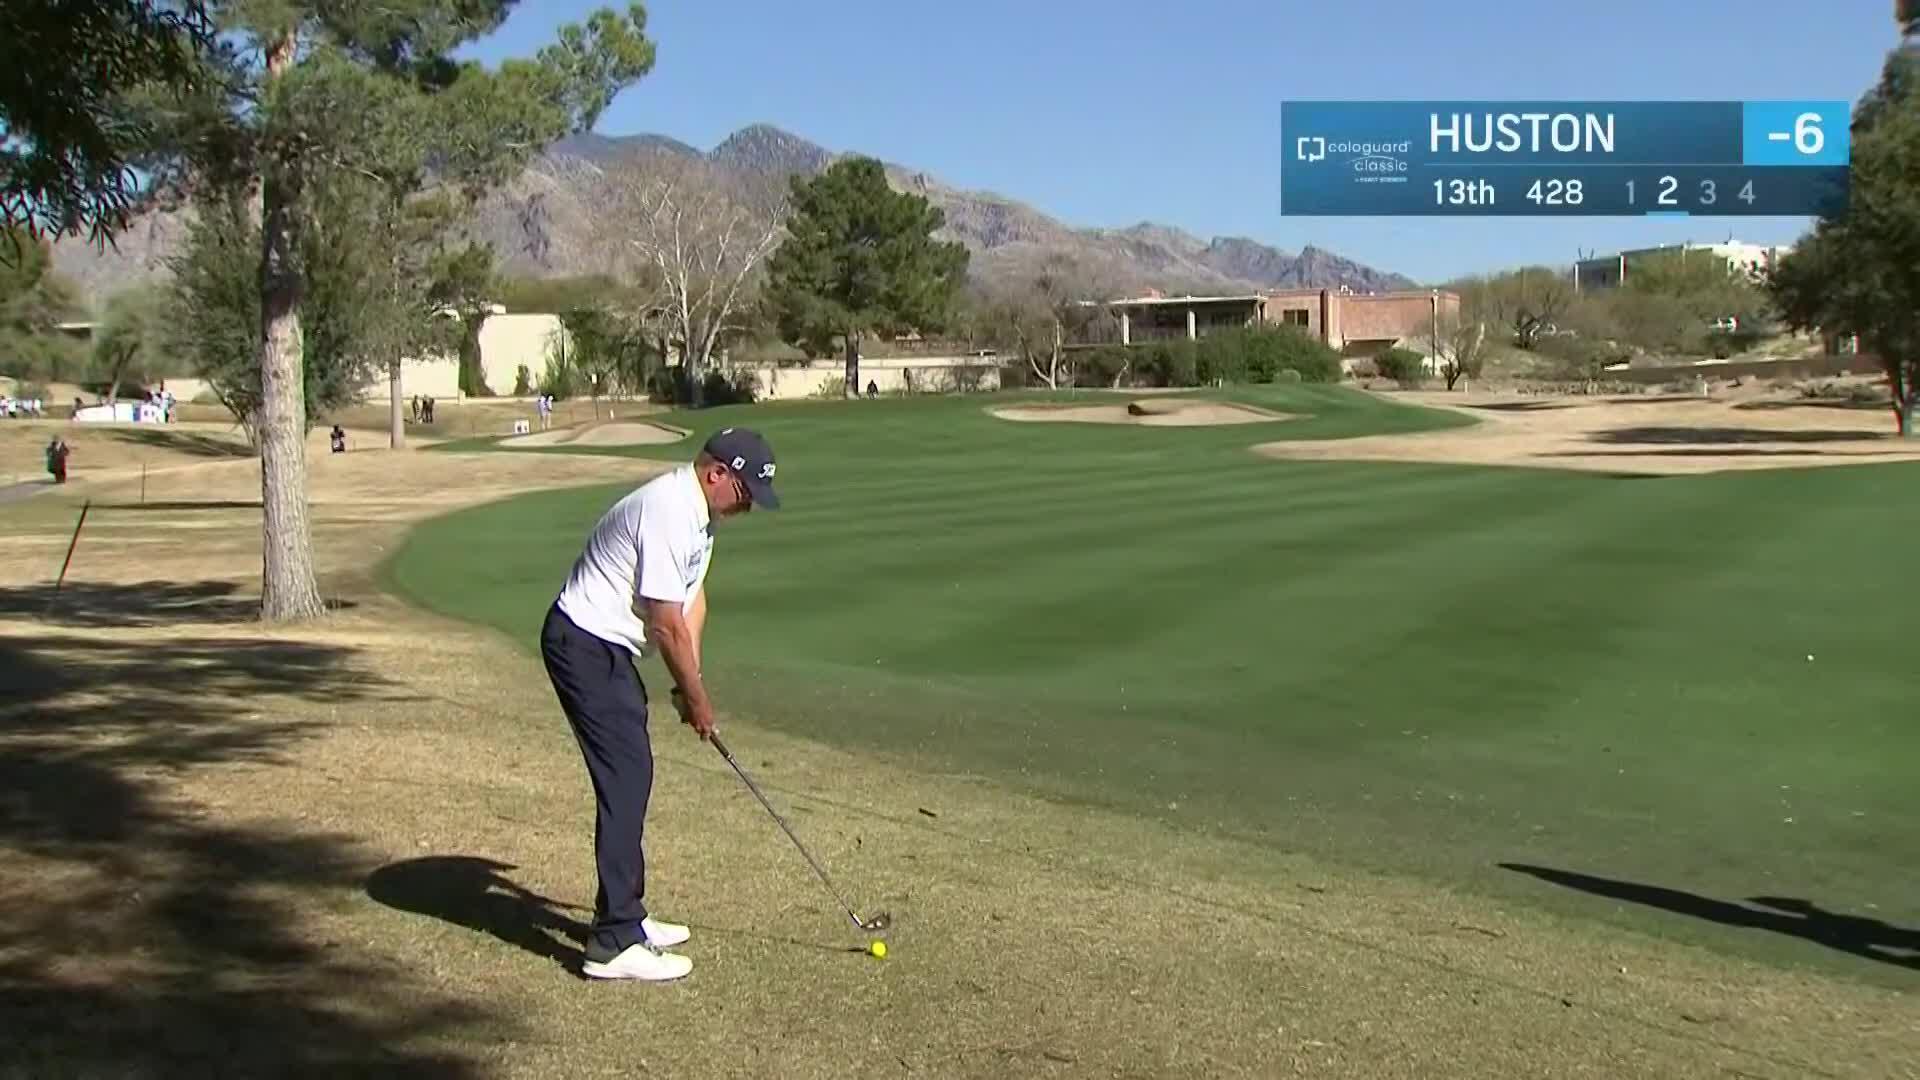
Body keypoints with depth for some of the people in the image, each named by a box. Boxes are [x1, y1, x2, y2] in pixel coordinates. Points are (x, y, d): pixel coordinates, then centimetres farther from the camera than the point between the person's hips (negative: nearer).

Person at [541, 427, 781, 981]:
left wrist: (691, 681, 3)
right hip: (585, 646, -11)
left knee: (631, 777, 15)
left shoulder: (698, 510, 8)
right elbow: (667, 623, -20)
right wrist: (695, 694, -8)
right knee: (625, 781, -12)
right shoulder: (668, 513, -24)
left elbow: (693, 597, 12)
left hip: (606, 648, 11)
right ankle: (614, 945, -10)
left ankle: (626, 916, 25)